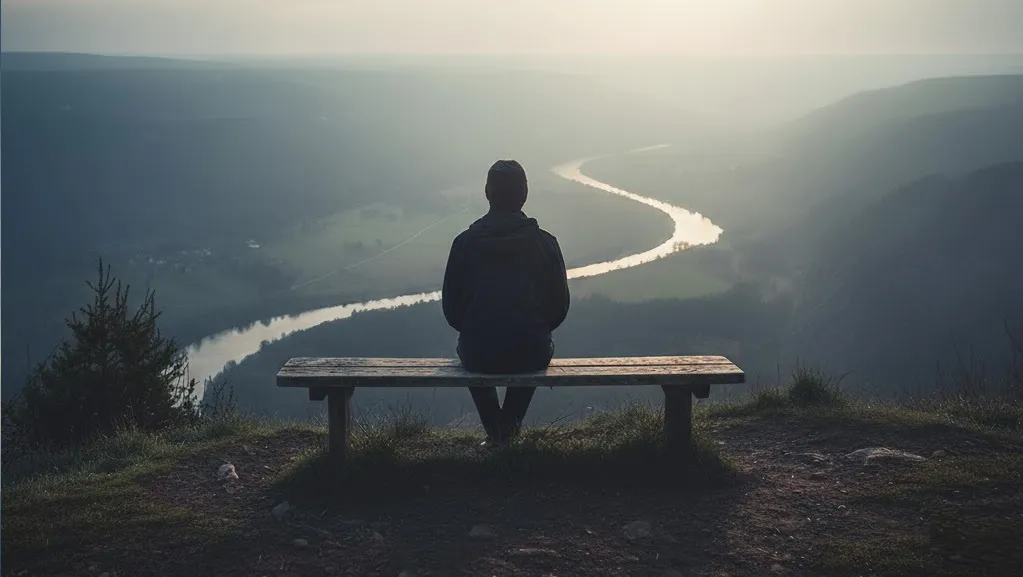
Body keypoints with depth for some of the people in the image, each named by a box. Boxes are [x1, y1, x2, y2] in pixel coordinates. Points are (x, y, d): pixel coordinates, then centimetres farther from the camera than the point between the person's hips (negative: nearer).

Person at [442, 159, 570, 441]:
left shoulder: (465, 242, -3)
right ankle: (509, 428, 30)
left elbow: (451, 306, 2)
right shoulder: (545, 242, -3)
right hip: (531, 354, 0)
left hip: (480, 354, 0)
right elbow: (560, 306, 2)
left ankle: (497, 435, 27)